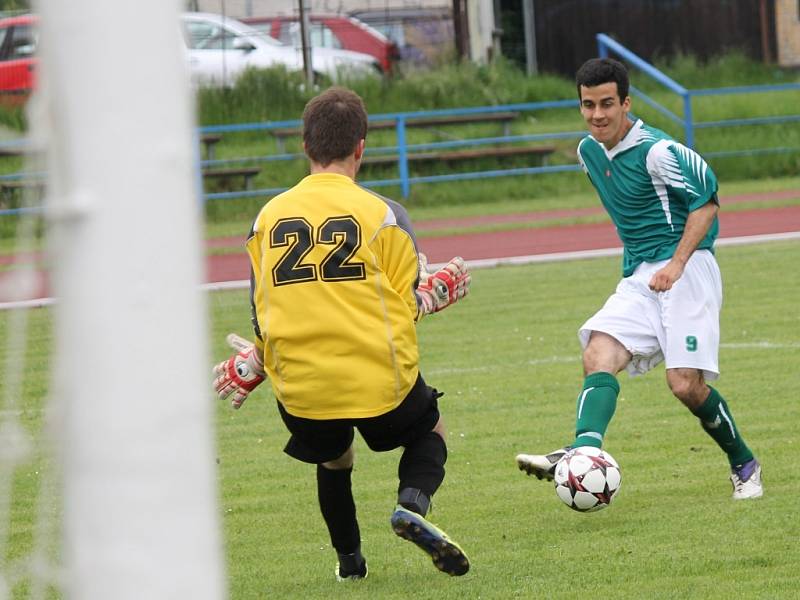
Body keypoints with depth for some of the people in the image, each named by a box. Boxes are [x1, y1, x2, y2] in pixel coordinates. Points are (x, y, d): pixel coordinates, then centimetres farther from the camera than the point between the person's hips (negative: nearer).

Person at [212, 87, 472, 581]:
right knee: (430, 430, 24)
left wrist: (250, 367, 23)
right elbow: (403, 307, -1)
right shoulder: (382, 214, -4)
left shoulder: (269, 217, 4)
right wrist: (438, 290, 19)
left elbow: (264, 314, 6)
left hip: (301, 390, 3)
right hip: (379, 381, -3)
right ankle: (414, 503, -5)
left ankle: (349, 559, 24)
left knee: (332, 459, 33)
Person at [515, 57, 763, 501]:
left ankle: (744, 465, 10)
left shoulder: (656, 151, -12)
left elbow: (706, 199, -11)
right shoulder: (589, 152, 12)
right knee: (598, 356, -19)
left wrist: (676, 264, -19)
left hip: (687, 270, -7)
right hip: (638, 280, 7)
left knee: (685, 384, -14)